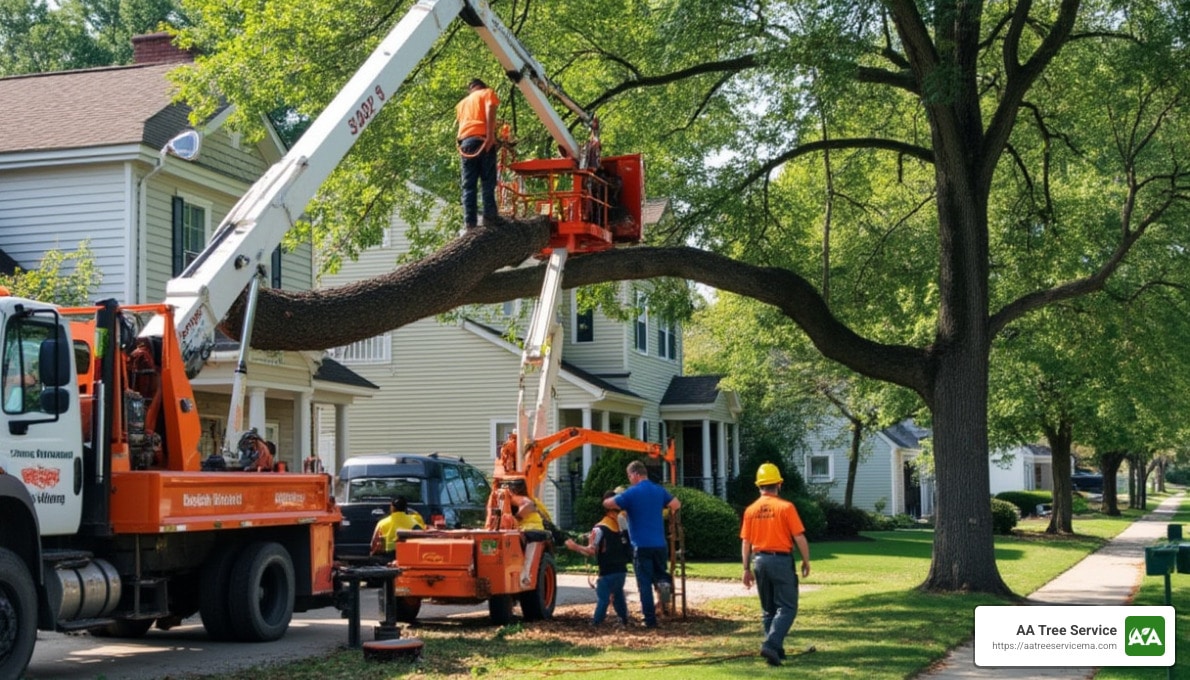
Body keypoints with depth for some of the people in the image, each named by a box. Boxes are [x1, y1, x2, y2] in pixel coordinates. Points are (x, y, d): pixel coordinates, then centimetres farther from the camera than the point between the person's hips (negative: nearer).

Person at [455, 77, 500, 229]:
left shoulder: (462, 103, 32)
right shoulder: (487, 93, 15)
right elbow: (490, 110, -4)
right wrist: (490, 134, -14)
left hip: (465, 141, 4)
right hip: (482, 139, -4)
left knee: (468, 184, 0)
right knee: (487, 181, -5)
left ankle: (469, 220, -10)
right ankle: (489, 216, -14)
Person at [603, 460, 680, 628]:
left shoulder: (631, 493, -9)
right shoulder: (659, 490, 8)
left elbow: (607, 504, -6)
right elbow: (677, 504, 21)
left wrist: (616, 497, 14)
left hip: (641, 545, -4)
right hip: (660, 544, 4)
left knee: (645, 583, 1)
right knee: (660, 572, 22)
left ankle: (650, 620, 0)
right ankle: (664, 582, -13)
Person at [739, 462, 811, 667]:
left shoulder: (751, 510, 4)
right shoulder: (786, 507, -9)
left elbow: (745, 542, 5)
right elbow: (799, 538, -9)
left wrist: (747, 569, 12)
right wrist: (806, 562, 3)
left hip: (759, 560, 5)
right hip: (781, 560, -5)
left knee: (768, 609, 16)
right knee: (787, 607, 0)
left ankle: (776, 650, 20)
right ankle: (771, 644, -17)